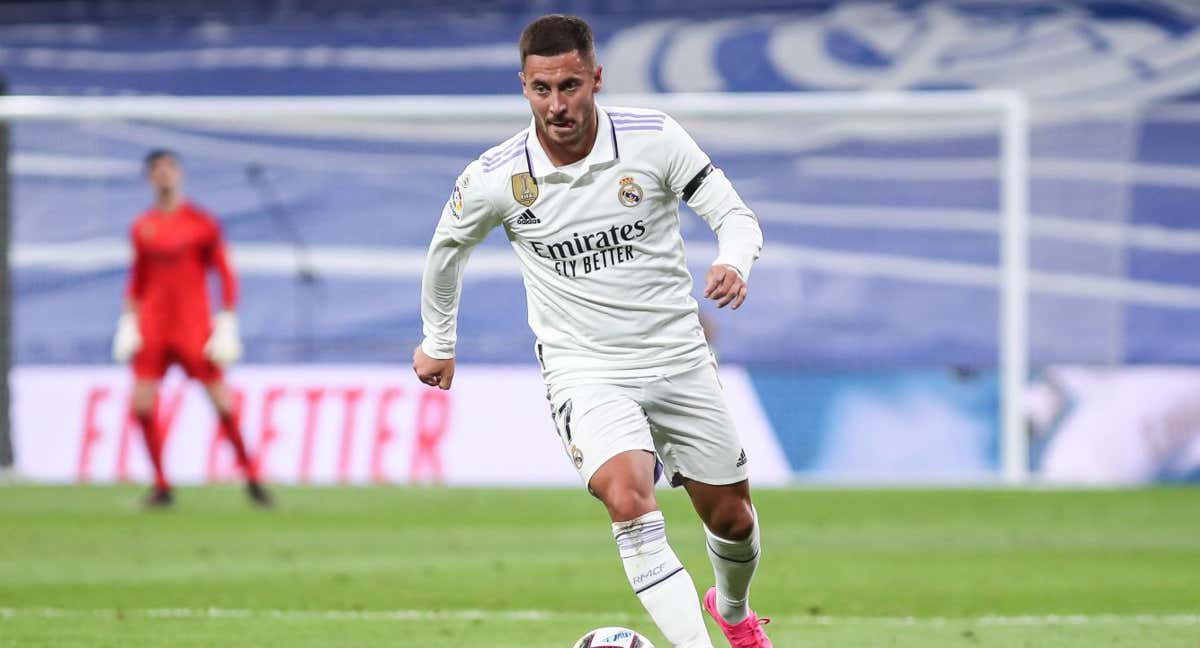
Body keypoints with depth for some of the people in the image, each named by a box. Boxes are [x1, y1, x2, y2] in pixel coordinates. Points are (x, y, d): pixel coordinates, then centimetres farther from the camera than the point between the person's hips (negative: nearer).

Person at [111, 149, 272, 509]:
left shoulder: (202, 223, -1)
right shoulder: (142, 228, 10)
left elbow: (226, 276, 0)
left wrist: (227, 323, -7)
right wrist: (128, 321, 10)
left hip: (195, 327, -3)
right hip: (152, 328, 3)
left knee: (223, 405, -6)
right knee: (142, 405, -7)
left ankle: (252, 480, 6)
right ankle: (161, 485, 4)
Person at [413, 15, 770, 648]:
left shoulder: (654, 138, -12)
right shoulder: (495, 178, -11)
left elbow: (736, 216, -5)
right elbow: (446, 249, 9)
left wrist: (733, 265, -28)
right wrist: (438, 344, 20)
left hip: (678, 358, 2)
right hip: (585, 373, -2)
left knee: (731, 516, 15)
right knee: (629, 501, -30)